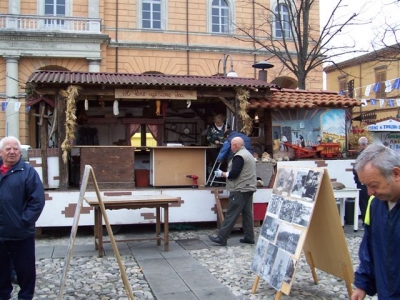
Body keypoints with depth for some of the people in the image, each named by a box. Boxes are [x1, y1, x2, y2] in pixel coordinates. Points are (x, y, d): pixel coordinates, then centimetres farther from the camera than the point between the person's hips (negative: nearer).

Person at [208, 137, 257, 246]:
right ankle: (249, 237, 13)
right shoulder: (248, 154, 19)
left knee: (231, 215, -8)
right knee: (247, 213, 11)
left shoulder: (239, 156, -14)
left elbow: (234, 174, -21)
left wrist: (222, 174, -6)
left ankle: (221, 238, -5)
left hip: (240, 190, -10)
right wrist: (226, 173, 15)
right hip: (248, 189, 10)